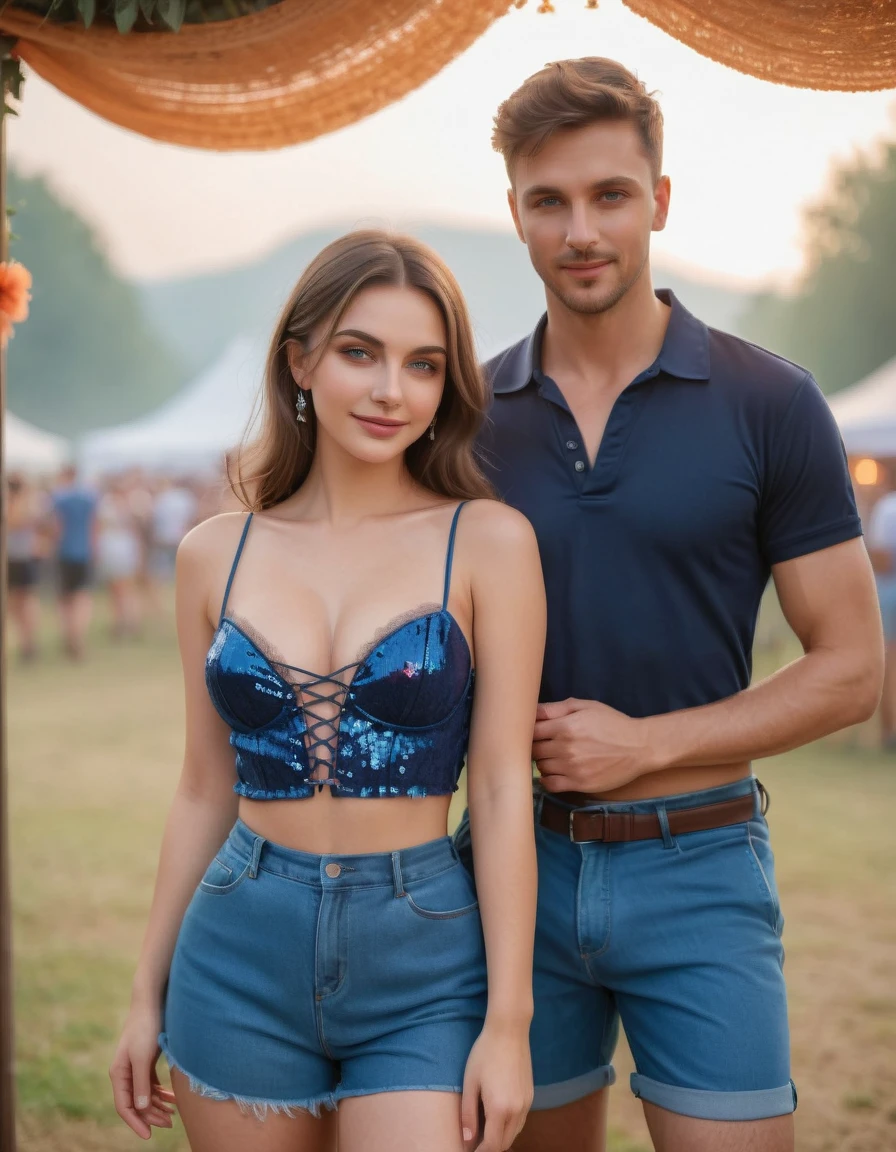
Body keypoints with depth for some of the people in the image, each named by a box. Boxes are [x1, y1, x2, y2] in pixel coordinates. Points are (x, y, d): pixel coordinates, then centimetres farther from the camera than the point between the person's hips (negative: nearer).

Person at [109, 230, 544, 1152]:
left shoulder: (486, 542, -5)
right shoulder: (215, 554, 3)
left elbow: (501, 790, -6)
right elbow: (205, 790, 10)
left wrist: (508, 1021, -8)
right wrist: (147, 994, 12)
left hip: (423, 968, -2)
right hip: (241, 962, 3)